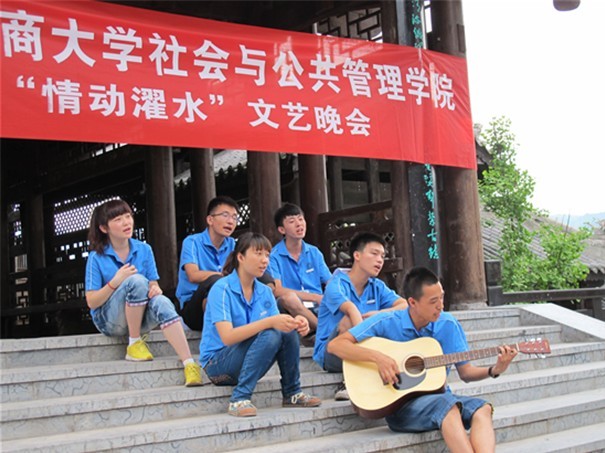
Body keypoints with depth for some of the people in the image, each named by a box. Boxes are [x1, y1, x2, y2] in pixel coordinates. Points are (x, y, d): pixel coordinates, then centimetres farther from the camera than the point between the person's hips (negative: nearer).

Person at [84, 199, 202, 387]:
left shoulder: (144, 250, 5)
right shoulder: (96, 258, -4)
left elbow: (154, 285, 7)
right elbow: (91, 302, -7)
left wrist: (155, 289, -18)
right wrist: (115, 282, -22)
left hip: (139, 318, 3)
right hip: (109, 320, -3)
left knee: (162, 302, -34)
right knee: (137, 280, -31)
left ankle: (189, 364, -44)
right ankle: (134, 343, -18)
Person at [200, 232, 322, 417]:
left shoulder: (265, 292, 4)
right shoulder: (222, 289, -17)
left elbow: (279, 325, -2)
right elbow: (227, 337, -28)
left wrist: (295, 323, -26)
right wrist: (270, 322, -37)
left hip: (246, 364, 6)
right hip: (218, 363, -6)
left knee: (289, 332, -17)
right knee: (269, 335, -29)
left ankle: (292, 394, -4)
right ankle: (239, 399, -26)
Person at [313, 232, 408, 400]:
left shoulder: (377, 286, 6)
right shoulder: (337, 284, -15)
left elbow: (404, 305, -5)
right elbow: (351, 309, -34)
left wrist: (380, 314, -23)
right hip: (330, 353, -6)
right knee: (349, 320, -32)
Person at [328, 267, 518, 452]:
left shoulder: (448, 325, 3)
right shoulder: (387, 323, -7)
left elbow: (465, 372, 7)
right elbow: (335, 345, -12)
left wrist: (494, 370, -12)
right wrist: (378, 357, -25)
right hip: (400, 404, -4)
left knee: (481, 409, -26)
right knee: (447, 405, -34)